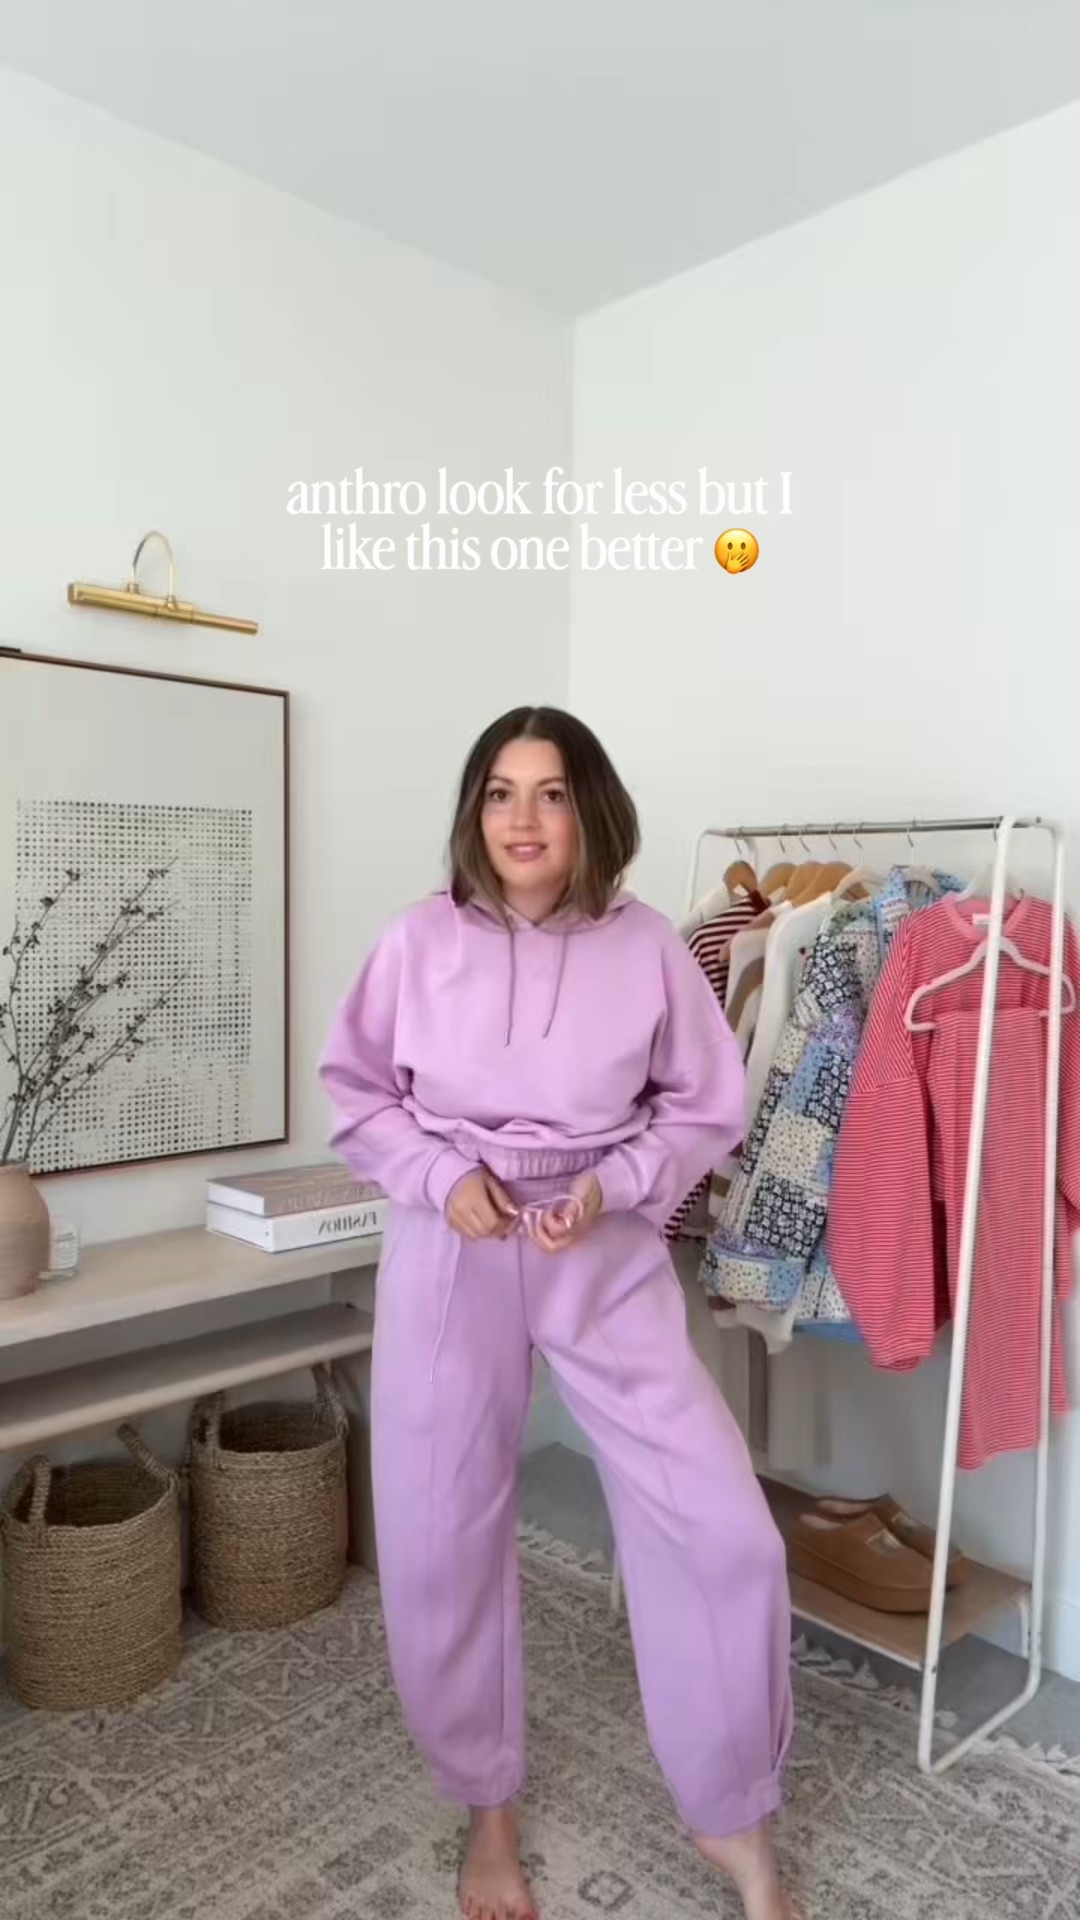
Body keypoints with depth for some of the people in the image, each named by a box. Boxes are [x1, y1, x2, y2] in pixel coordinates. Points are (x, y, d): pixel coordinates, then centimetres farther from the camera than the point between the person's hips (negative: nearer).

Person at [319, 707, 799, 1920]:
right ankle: (488, 1811, 39)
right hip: (450, 1256, 1)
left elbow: (708, 1108, 2)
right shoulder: (420, 941, -6)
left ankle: (732, 1819, 27)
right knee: (441, 1542, 10)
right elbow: (353, 1092, 3)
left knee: (724, 1531, -1)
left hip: (608, 1256, 0)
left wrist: (612, 1186, -14)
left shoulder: (647, 948, -6)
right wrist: (442, 1178, -12)